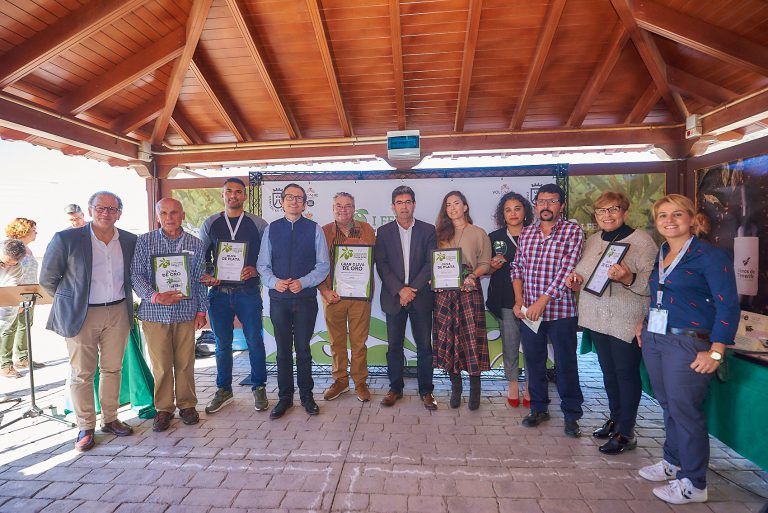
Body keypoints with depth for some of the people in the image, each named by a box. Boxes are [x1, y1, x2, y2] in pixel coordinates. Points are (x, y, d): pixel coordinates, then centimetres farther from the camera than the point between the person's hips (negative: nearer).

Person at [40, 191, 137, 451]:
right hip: (82, 315, -3)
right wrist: (70, 300, 6)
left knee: (112, 369, 12)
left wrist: (121, 297, 12)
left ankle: (110, 419, 27)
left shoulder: (130, 241, 2)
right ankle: (86, 427, 19)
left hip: (118, 313, 3)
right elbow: (47, 279, 1)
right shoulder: (66, 239, -8)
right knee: (82, 374, 5)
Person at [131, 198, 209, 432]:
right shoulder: (144, 242, 1)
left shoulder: (195, 244, 5)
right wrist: (155, 296, -18)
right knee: (161, 365, 5)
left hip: (186, 313, 1)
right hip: (155, 313, -1)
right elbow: (136, 275, -2)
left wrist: (201, 310, 7)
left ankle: (187, 404, 24)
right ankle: (164, 408, 22)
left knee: (185, 362, 8)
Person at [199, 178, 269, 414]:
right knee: (222, 344, 12)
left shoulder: (258, 224, 3)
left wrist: (255, 270, -12)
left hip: (248, 292, -2)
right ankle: (224, 390, 28)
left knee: (255, 342, 2)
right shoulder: (210, 224, 9)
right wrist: (206, 275, -5)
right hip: (218, 292, 2)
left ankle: (259, 388, 21)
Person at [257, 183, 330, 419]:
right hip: (278, 298, 2)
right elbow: (263, 264, 7)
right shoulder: (271, 229, 7)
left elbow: (323, 265, -2)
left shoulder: (314, 229, 0)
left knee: (303, 349, 8)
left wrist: (303, 282, -15)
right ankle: (285, 397, 25)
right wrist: (274, 281, -12)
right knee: (283, 350, 11)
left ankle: (306, 395, 25)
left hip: (306, 298, -2)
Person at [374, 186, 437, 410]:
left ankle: (426, 390, 17)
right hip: (394, 297, 1)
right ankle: (395, 388, 21)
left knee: (424, 345, 5)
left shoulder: (428, 230, 5)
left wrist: (412, 289, -11)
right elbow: (381, 265, -1)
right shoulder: (383, 232, 6)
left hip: (421, 296, 0)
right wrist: (400, 290, -12)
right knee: (394, 346, 7)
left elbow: (431, 263, -2)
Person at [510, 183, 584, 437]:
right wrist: (519, 300, -3)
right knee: (534, 361, 13)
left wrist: (542, 301, -19)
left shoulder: (572, 231, -5)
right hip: (528, 311, 4)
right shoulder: (525, 233, 9)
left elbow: (567, 270, -14)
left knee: (566, 364, 7)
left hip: (560, 310, -4)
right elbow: (517, 268, 10)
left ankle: (571, 415, 24)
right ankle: (538, 408, 30)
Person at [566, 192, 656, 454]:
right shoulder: (593, 240, 10)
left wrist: (628, 278, -35)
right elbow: (586, 272, 22)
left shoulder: (641, 240, -10)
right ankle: (615, 419, 35)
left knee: (626, 373, 3)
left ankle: (626, 433, 17)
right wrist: (576, 279, 1)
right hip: (597, 317, 7)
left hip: (627, 321, -6)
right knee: (608, 371, 18)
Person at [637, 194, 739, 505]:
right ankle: (673, 462, 34)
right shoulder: (659, 256, 11)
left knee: (684, 411, 1)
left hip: (687, 344, -6)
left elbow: (728, 307, -12)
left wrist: (715, 352, -16)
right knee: (668, 406, 17)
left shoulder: (709, 257, -9)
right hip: (653, 340, 7)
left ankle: (693, 484, 17)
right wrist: (644, 323, 14)